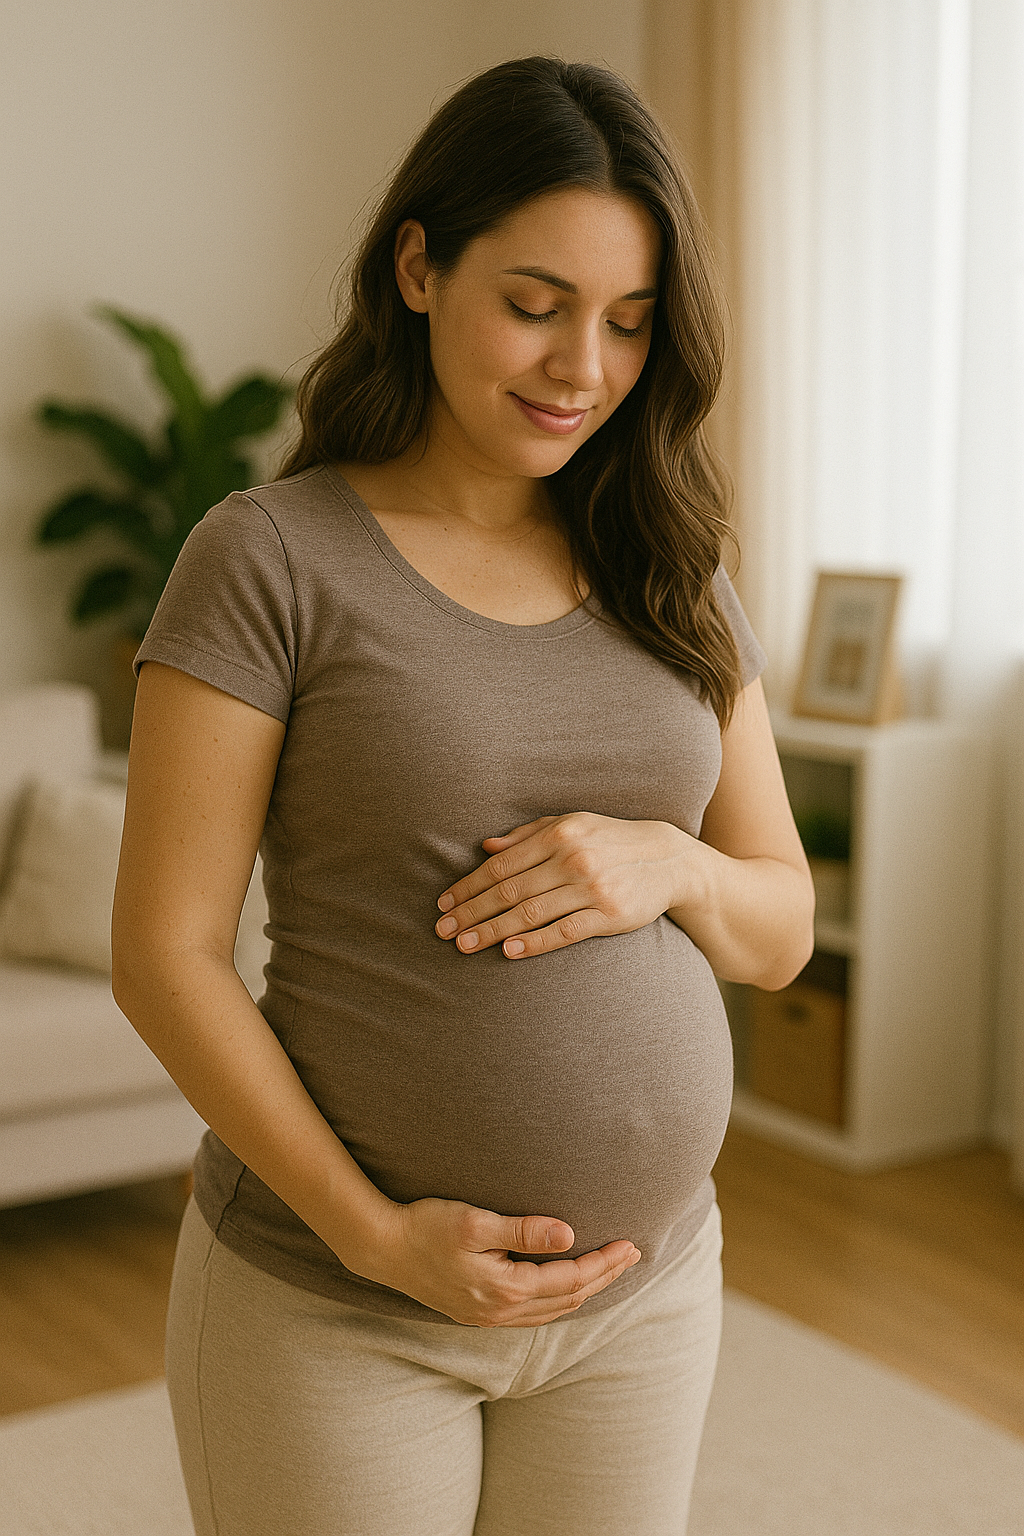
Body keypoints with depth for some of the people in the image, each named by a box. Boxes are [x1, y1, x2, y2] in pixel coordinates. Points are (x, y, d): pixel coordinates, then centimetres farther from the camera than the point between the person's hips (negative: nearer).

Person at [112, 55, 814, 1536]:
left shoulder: (672, 582, 5)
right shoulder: (270, 560, -9)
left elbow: (782, 929, 8)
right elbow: (165, 954, -11)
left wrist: (670, 867, -13)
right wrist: (374, 1233, -17)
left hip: (649, 1293, 4)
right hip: (331, 1309, -4)